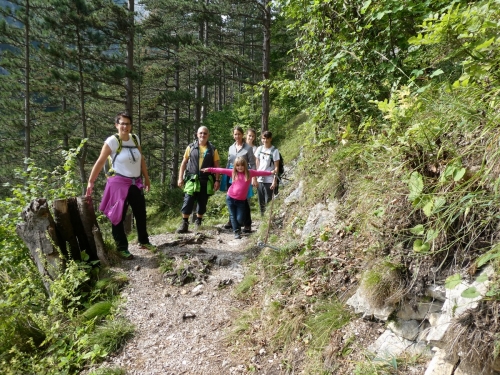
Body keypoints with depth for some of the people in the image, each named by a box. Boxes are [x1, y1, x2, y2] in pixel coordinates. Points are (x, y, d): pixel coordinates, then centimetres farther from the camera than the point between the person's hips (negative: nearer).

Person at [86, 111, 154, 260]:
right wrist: (91, 182, -13)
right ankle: (122, 248, 16)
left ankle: (144, 241, 34)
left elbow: (141, 159, 12)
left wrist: (147, 178, 14)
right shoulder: (112, 141, -13)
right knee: (118, 217, 4)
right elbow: (100, 162, -12)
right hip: (119, 183, -6)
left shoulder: (135, 139, 4)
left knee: (141, 213, 16)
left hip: (136, 183, 6)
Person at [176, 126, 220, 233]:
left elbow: (216, 166, 5)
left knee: (202, 203, 9)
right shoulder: (191, 147, 4)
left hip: (206, 180, 1)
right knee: (188, 202, -5)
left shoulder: (212, 149, 5)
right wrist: (180, 178, 1)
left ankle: (198, 222, 26)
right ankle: (184, 224, 3)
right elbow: (184, 163, 7)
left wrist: (217, 180, -3)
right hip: (192, 179, -1)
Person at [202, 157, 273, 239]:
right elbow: (222, 170, -1)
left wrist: (271, 172, 3)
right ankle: (236, 232, 19)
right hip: (230, 198, 0)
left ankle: (238, 228, 31)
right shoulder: (233, 172, 1)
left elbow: (260, 172, 4)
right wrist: (209, 169, -4)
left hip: (241, 200, 0)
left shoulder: (250, 172, 2)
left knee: (240, 219, 1)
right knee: (233, 216, 6)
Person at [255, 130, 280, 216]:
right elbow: (257, 164, 11)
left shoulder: (274, 151, -8)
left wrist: (275, 180, -12)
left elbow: (276, 167, -8)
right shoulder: (259, 149, 5)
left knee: (268, 201, -1)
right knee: (261, 201, 11)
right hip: (260, 179, 4)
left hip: (269, 180, -4)